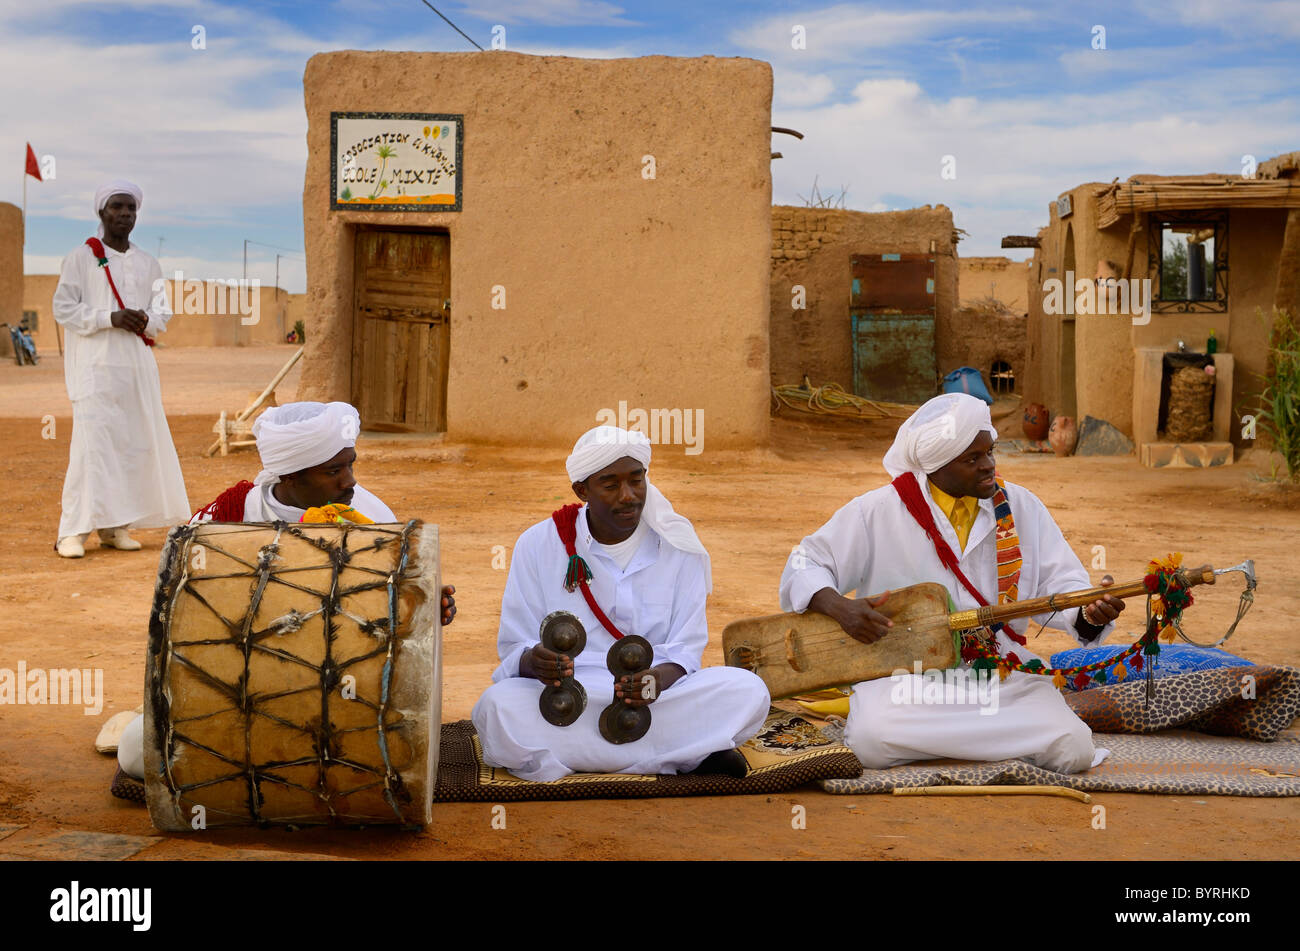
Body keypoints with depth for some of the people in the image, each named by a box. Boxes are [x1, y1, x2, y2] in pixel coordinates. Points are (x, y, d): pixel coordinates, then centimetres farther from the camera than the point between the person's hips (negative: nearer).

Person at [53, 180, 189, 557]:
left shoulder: (148, 264, 14)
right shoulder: (82, 257, 0)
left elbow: (164, 312, 17)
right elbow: (63, 307, -4)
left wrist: (147, 321, -6)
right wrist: (110, 318, -16)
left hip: (137, 363, 5)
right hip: (96, 365, -5)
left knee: (134, 442, 3)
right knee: (92, 442, -12)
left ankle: (115, 525, 11)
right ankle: (73, 531, -9)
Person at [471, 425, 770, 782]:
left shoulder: (679, 546, 7)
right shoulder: (538, 545, 4)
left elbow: (686, 649, 2)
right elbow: (515, 648, 2)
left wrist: (657, 680, -23)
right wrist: (535, 662, -24)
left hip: (659, 700, 1)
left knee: (748, 690, -25)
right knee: (498, 706, -35)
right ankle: (687, 755, -26)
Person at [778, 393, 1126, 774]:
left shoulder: (1021, 507, 7)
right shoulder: (878, 511, -2)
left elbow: (1060, 584, 5)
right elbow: (804, 567, 2)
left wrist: (1090, 613, -18)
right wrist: (840, 607, -19)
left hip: (1003, 675, 2)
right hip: (904, 671, -2)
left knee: (1073, 750, -21)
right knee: (871, 742, -32)